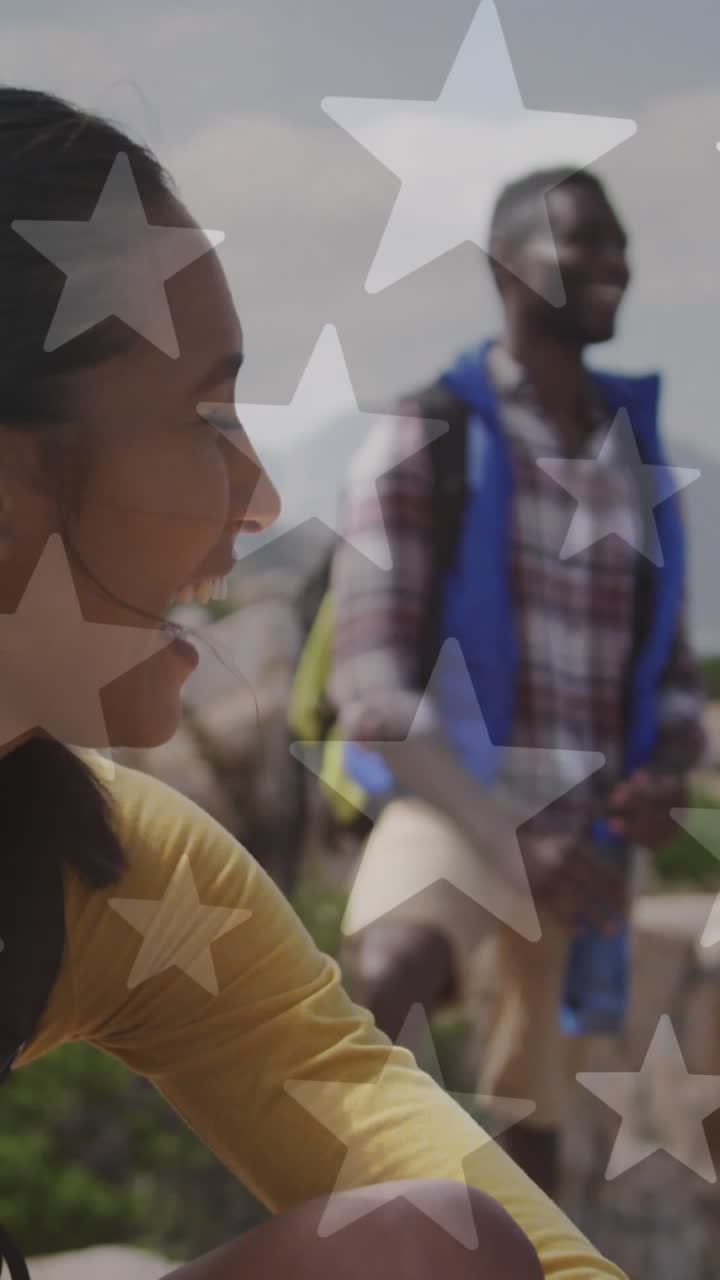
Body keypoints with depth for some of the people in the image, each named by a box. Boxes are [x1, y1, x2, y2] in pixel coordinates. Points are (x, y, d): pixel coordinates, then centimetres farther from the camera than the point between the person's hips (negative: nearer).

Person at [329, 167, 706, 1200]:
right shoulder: (420, 442, -10)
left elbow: (670, 682, 14)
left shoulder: (636, 460, 9)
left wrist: (667, 777, -12)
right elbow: (371, 688, -16)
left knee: (533, 1126, 12)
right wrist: (510, 843, -27)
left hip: (580, 834, 6)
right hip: (453, 806, -6)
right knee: (393, 981, -40)